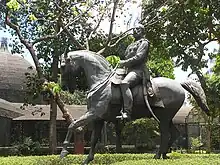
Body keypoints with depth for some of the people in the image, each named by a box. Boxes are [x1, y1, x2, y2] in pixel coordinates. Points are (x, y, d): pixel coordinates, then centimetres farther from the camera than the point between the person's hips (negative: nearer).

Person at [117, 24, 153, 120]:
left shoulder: (144, 42, 5)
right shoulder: (131, 45, 31)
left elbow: (138, 57, -9)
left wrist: (125, 62, -11)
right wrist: (121, 63, 10)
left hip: (138, 70, -10)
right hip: (129, 70, 10)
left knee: (124, 83, -37)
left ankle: (127, 112, -44)